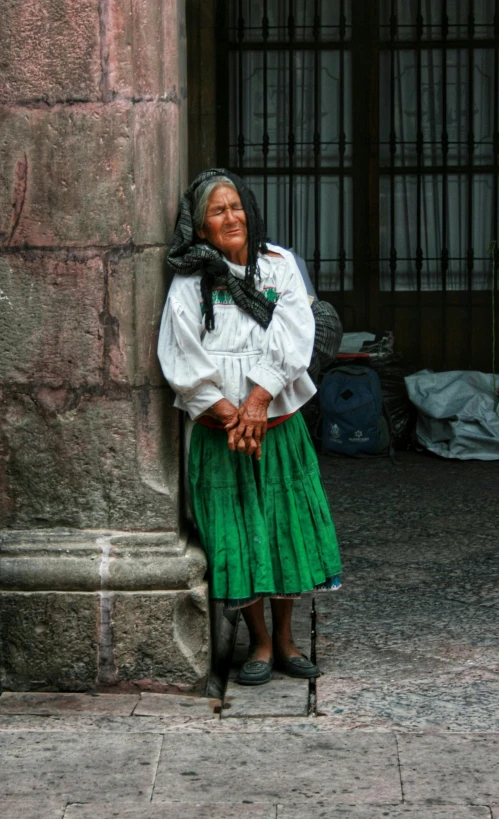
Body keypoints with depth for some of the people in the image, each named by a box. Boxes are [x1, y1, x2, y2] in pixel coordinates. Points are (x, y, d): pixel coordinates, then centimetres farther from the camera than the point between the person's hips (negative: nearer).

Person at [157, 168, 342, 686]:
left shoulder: (279, 265, 4)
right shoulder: (190, 281, -1)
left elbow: (293, 340, -5)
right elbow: (184, 358, -7)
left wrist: (258, 401, -14)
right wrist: (229, 413, -14)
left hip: (278, 422, 2)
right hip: (218, 429, -2)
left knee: (286, 524, 4)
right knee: (236, 534, 0)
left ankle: (284, 639, 17)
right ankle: (260, 643, 13)